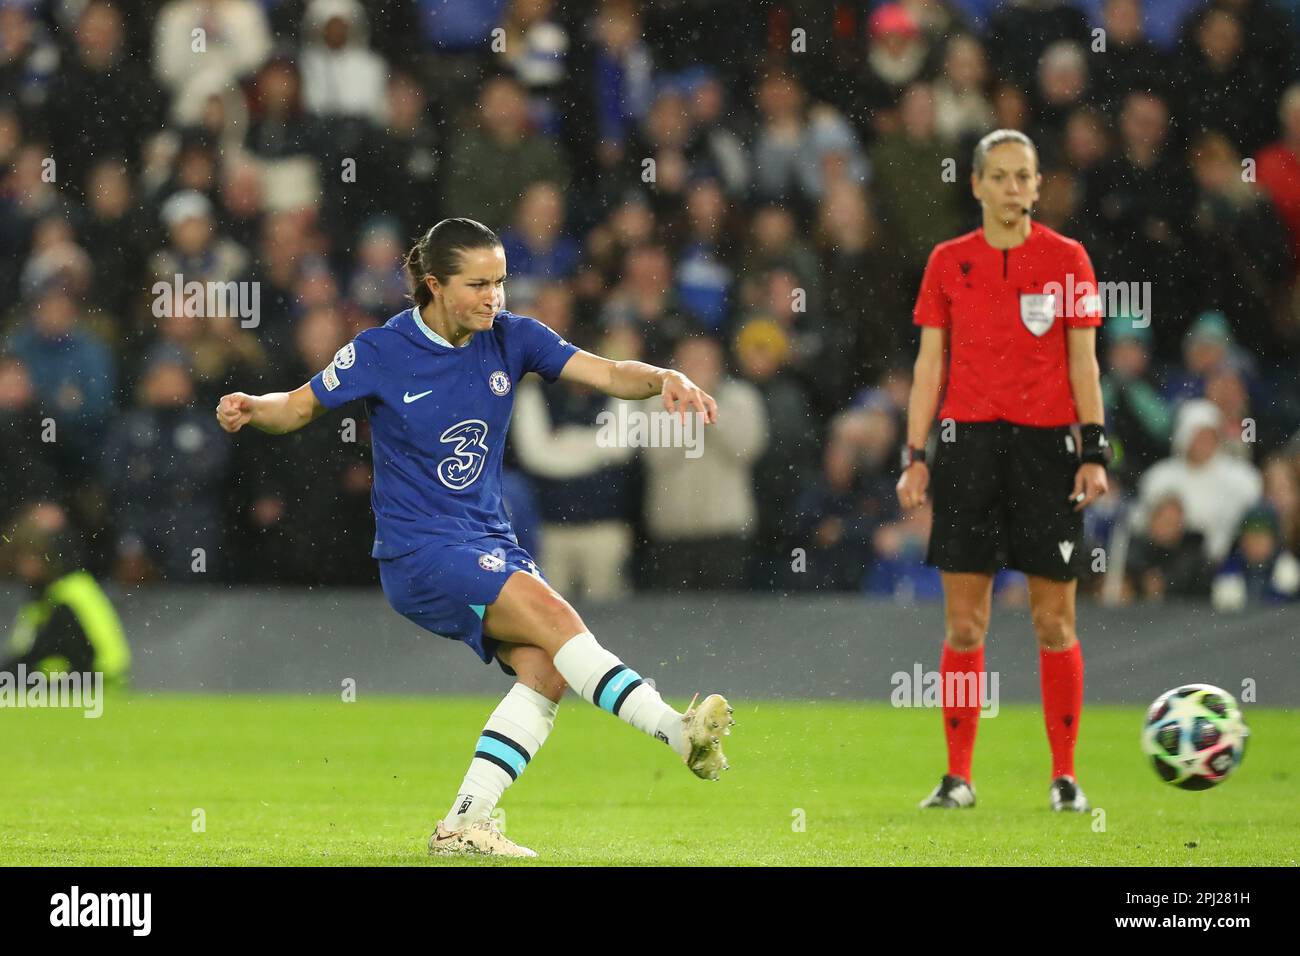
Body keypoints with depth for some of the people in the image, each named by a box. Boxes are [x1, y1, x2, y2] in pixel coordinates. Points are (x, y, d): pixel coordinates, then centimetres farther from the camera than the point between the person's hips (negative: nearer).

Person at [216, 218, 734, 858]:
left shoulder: (511, 338, 1)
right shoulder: (381, 351, -8)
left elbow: (607, 373, -5)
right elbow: (302, 406, 4)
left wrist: (663, 379, -25)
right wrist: (250, 410, -17)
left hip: (490, 540, 5)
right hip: (418, 552, -5)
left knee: (546, 668, -17)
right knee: (550, 612, -27)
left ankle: (464, 823, -11)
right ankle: (678, 732, -32)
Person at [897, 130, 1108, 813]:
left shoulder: (1067, 259, 4)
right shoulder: (948, 262, 7)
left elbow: (1084, 363, 3)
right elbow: (929, 364, 9)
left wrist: (1093, 453, -5)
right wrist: (914, 455, 3)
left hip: (1046, 446, -1)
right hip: (968, 442, 1)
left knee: (1055, 622, 0)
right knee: (963, 623, 0)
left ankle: (1064, 776, 7)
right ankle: (958, 776, 6)